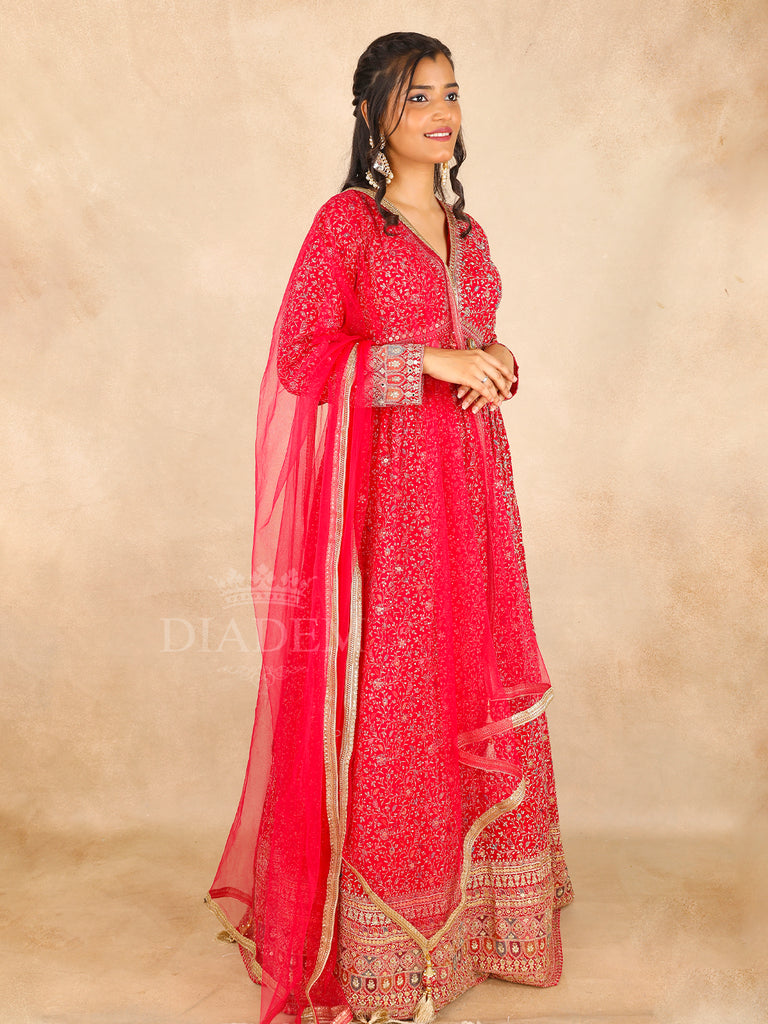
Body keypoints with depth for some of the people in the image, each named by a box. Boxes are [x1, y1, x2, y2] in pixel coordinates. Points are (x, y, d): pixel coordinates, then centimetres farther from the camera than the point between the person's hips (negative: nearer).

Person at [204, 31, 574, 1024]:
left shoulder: (466, 230, 17)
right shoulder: (347, 219, -3)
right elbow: (304, 351, -12)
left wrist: (494, 367, -2)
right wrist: (430, 361, -19)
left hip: (470, 474, 7)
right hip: (386, 475, -6)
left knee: (476, 678, 11)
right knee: (386, 692, -1)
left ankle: (468, 902, 29)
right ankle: (378, 941, 16)